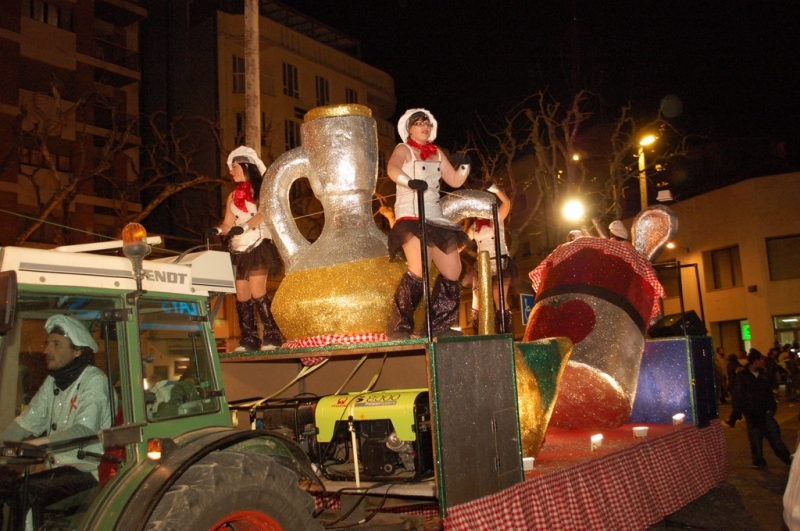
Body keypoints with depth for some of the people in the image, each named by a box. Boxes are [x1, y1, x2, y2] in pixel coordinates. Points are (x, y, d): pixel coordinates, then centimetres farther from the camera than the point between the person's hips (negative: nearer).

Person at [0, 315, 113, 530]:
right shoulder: (53, 381, 14)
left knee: (26, 490, -26)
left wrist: (37, 443, -37)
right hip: (58, 467, 7)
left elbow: (85, 430, -26)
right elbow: (27, 422, 10)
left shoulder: (94, 381, -12)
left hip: (87, 469, -7)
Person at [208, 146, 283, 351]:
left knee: (257, 292, -15)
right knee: (241, 295, 0)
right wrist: (218, 230, -9)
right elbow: (228, 224, 13)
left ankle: (272, 336, -8)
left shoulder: (261, 189, 3)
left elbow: (263, 213, -13)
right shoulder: (233, 196, 18)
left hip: (258, 246, -6)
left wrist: (244, 227, -27)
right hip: (238, 249, 6)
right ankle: (249, 339, 5)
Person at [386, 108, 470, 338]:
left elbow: (455, 181, 21)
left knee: (452, 271, 5)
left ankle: (438, 326, 16)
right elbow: (392, 168, -21)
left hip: (435, 218, 8)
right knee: (419, 270, -25)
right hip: (411, 217, -7)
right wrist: (410, 182, -40)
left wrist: (464, 165, 1)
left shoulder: (437, 153, 20)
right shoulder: (403, 149, 1)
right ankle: (399, 328, -18)